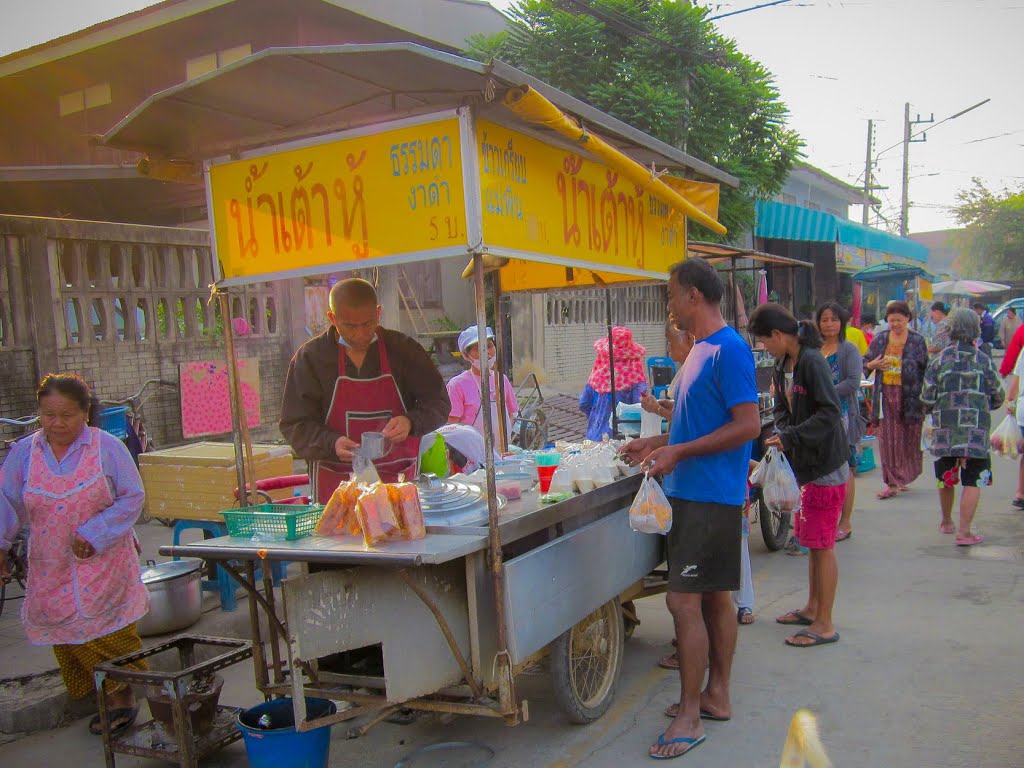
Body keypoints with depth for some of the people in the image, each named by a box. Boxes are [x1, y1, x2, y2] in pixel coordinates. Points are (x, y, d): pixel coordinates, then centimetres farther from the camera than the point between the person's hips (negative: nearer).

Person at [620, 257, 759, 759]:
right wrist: (657, 443, 15)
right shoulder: (701, 349, 14)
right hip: (693, 492, 10)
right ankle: (716, 695, 28)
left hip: (710, 497, -10)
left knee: (684, 600, -7)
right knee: (713, 597, 16)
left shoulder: (729, 350, -16)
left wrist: (679, 452, -20)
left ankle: (690, 717, 4)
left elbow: (748, 425, -21)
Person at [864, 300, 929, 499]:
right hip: (886, 395, 2)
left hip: (909, 396, -2)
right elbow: (865, 362, 15)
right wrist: (874, 365, -8)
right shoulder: (880, 339, 7)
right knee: (888, 439, 1)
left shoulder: (917, 341, 0)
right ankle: (893, 482, 8)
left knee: (909, 439, 4)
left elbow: (926, 369, 1)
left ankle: (903, 477, 18)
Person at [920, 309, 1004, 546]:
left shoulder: (939, 359, -1)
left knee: (946, 479, 17)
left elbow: (927, 398, -1)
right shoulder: (984, 361, -2)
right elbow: (997, 397, 6)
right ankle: (964, 532, -3)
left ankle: (946, 522, 34)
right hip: (976, 431, -2)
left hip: (944, 430, 2)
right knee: (972, 481, 2)